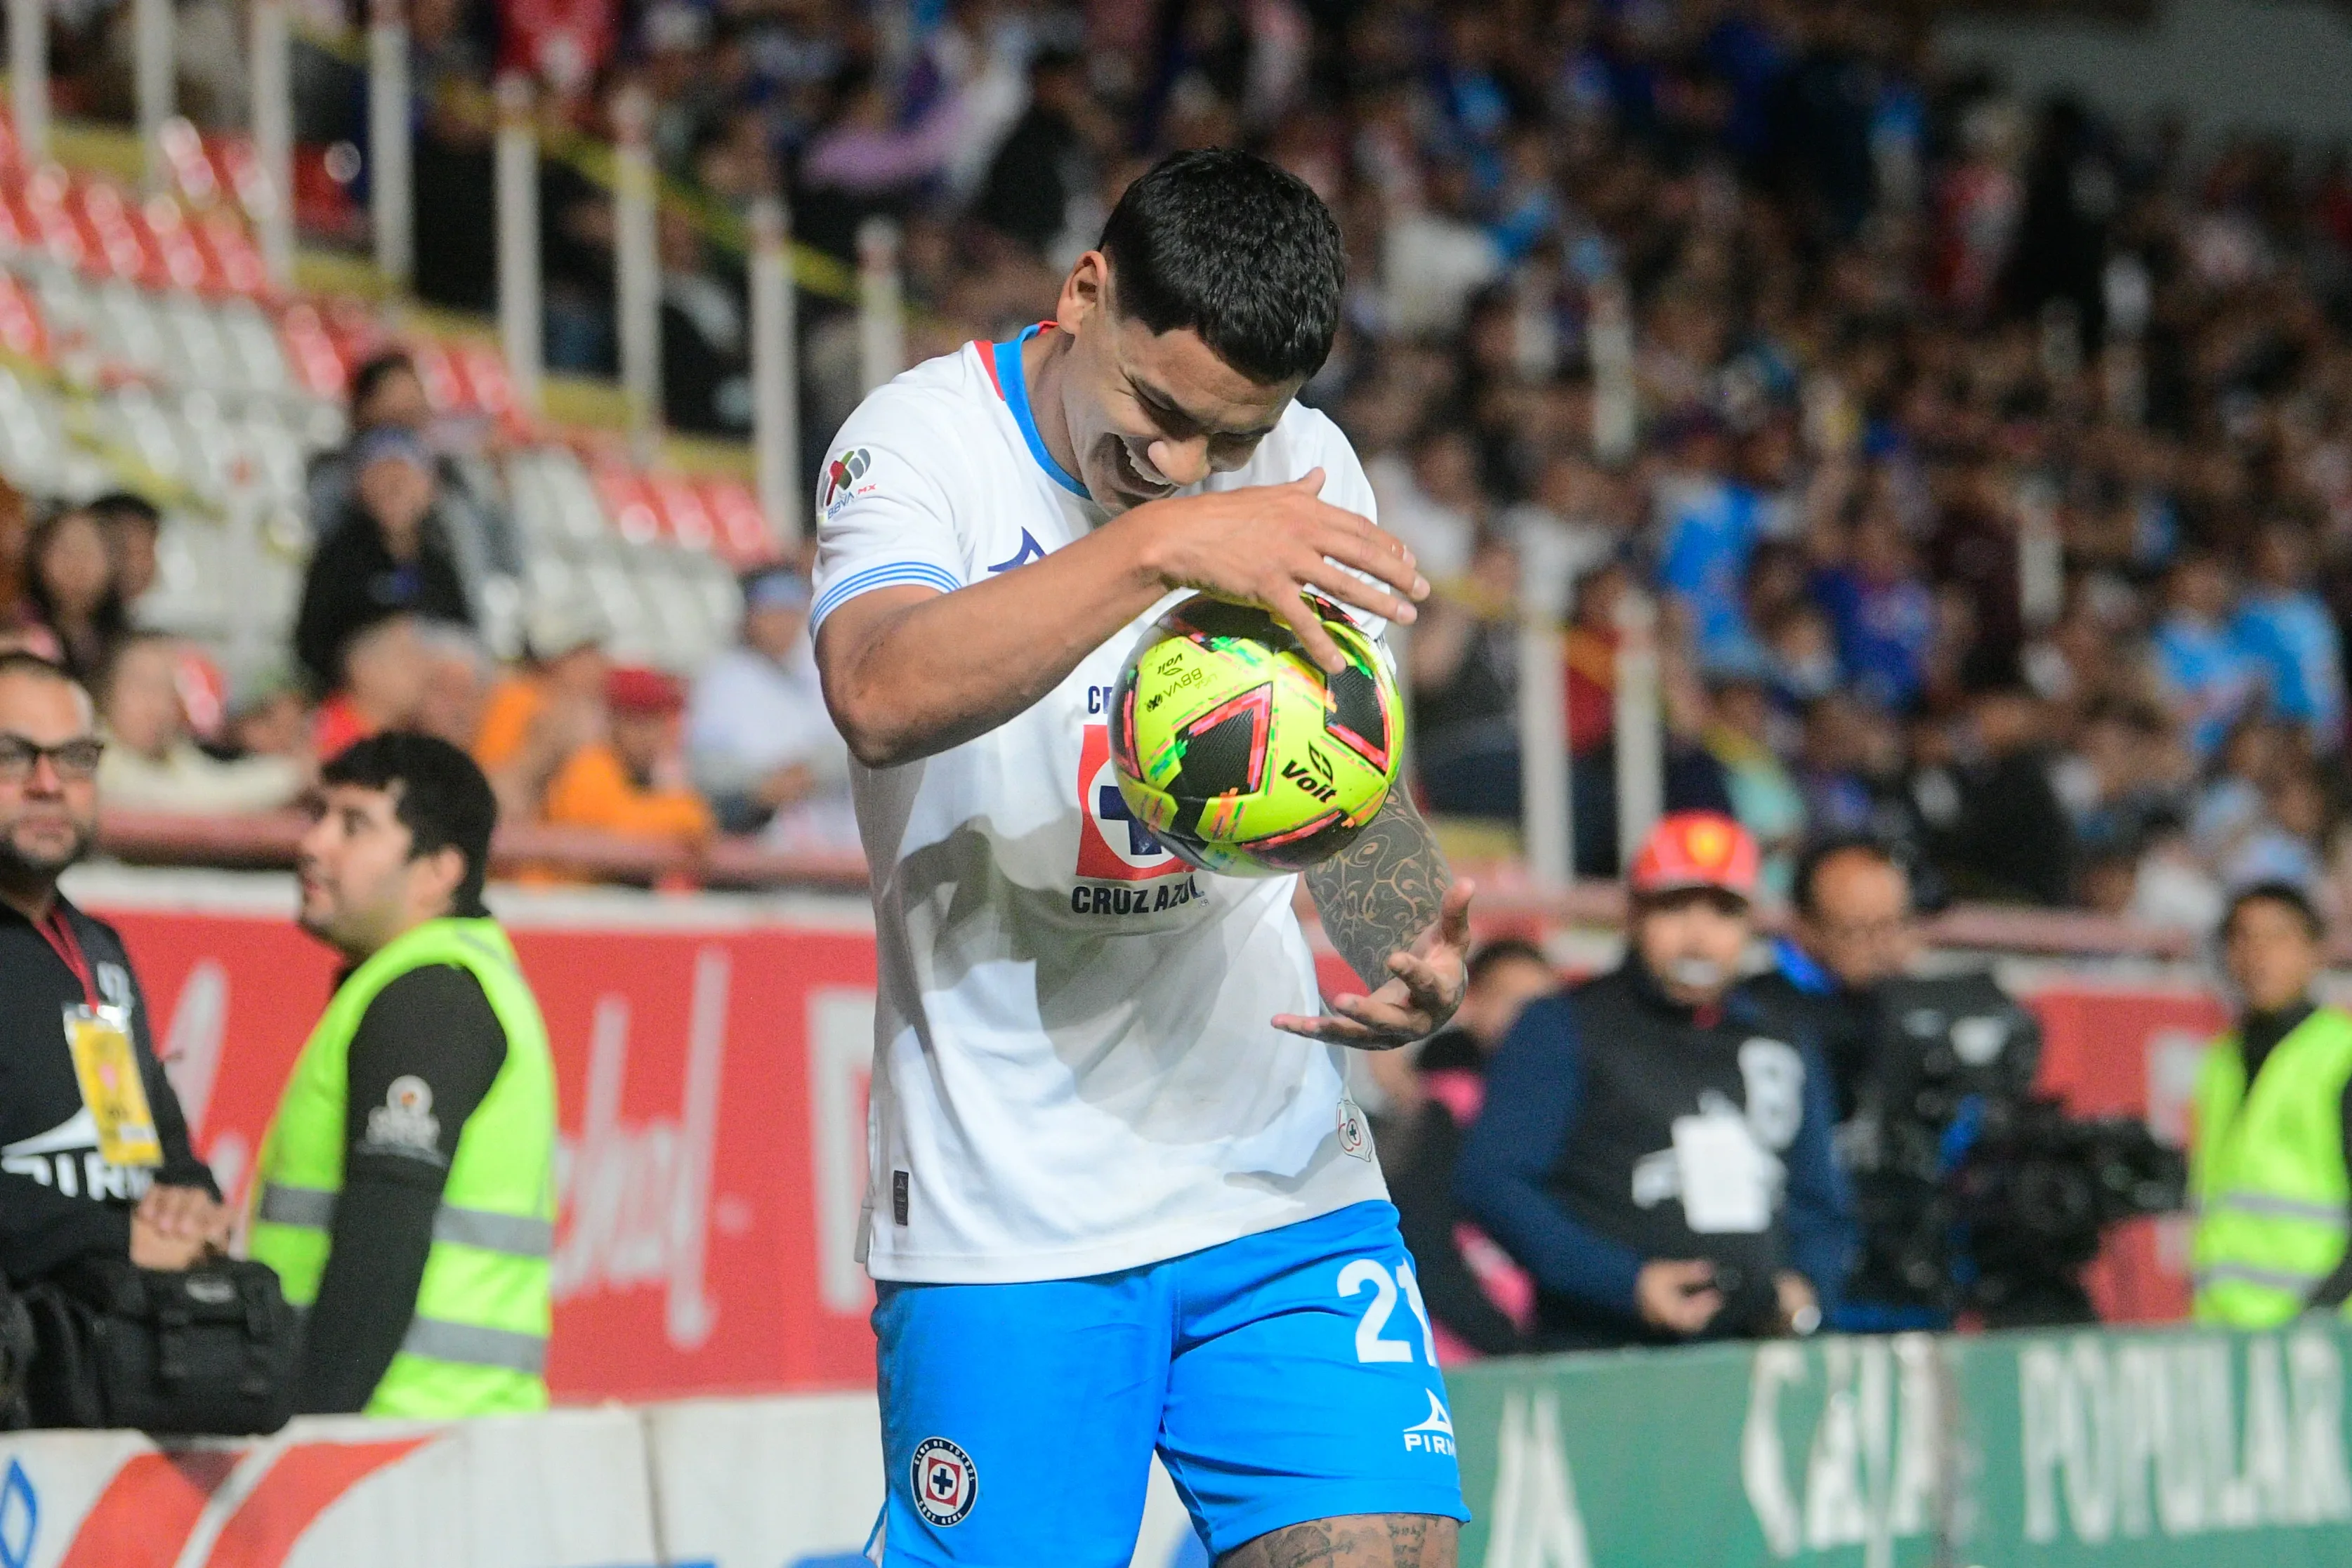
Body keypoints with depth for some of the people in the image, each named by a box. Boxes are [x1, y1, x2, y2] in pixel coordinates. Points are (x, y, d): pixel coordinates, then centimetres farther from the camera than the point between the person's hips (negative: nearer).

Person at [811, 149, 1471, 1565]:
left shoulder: (1307, 476, 6)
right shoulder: (924, 440, -9)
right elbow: (883, 695, -30)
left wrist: (1413, 957, -8)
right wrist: (1157, 544, -37)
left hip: (1285, 1181, 4)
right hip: (1002, 1218, -4)